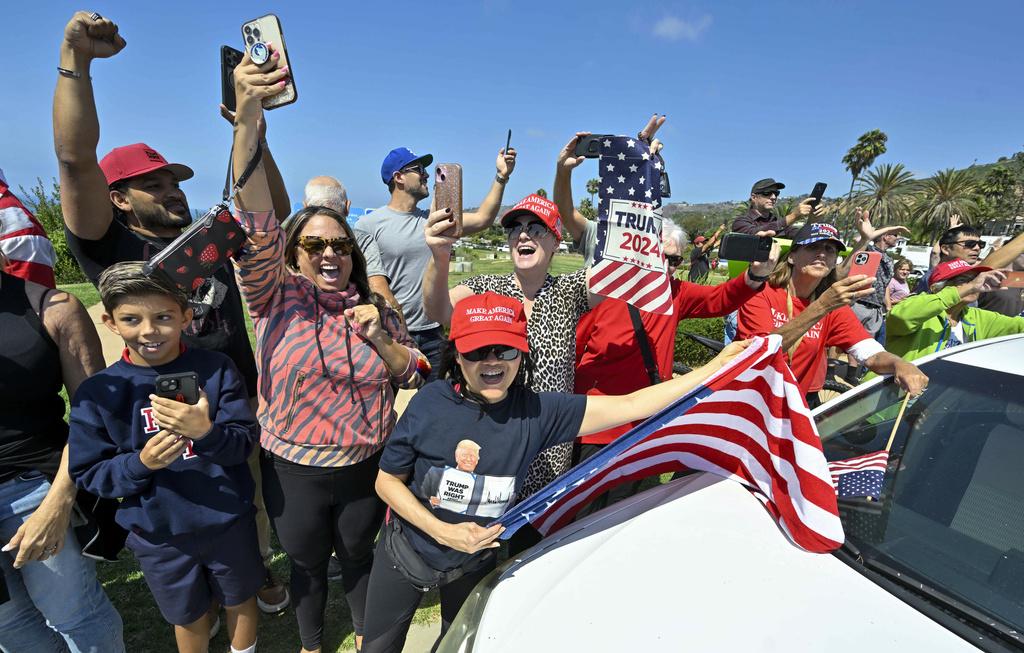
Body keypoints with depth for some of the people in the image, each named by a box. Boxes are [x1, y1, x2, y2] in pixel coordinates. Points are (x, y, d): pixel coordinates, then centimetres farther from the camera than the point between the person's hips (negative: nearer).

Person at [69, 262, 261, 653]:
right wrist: (140, 464, -26)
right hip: (157, 534, 1)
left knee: (240, 601, 23)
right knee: (189, 616, 24)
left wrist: (206, 433, -35)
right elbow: (87, 474, -6)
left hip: (229, 521, 0)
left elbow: (246, 442, -15)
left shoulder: (216, 370, -13)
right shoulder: (97, 392, -11)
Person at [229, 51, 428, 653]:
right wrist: (249, 117, -40)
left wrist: (381, 340, -19)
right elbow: (256, 220, -28)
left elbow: (415, 375, 1)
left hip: (367, 467, 2)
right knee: (308, 564, 21)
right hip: (293, 471, -1)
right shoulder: (277, 299, -11)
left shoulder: (375, 308, -4)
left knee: (359, 555, 23)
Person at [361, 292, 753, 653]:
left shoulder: (537, 412, -22)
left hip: (474, 563, 1)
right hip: (405, 551, -1)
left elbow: (629, 406, -24)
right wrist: (443, 532, -24)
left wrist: (714, 368, -24)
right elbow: (387, 480, -13)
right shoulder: (431, 403, -24)